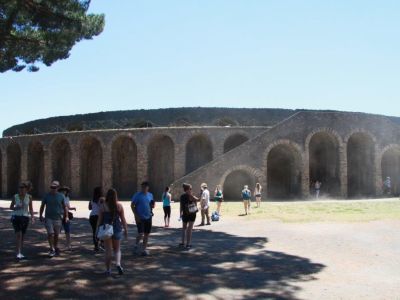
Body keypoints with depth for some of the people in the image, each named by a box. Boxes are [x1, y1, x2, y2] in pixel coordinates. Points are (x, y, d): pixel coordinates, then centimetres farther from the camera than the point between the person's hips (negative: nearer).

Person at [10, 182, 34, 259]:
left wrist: (32, 217, -10)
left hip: (25, 218, 2)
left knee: (22, 236, 8)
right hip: (16, 217, -2)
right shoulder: (15, 196, -2)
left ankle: (20, 253, 21)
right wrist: (17, 208, -15)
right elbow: (11, 207, 6)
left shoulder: (29, 197, 0)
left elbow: (31, 208, 3)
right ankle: (18, 253, -16)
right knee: (18, 234, -17)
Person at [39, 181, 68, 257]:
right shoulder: (47, 196, 2)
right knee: (50, 233, -10)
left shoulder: (61, 196, 2)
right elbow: (42, 206, 11)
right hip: (48, 218, -1)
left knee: (56, 234, 9)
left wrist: (66, 216, 0)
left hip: (58, 218, 1)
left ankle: (56, 248, 25)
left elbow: (65, 207, 6)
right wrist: (40, 216, 9)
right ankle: (52, 249, -5)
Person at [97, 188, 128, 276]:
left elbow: (99, 220, -4)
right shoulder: (119, 205, -3)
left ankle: (108, 270, 11)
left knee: (108, 251, 8)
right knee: (117, 249, 15)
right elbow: (123, 219, 0)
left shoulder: (103, 206, -6)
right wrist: (126, 230, 9)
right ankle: (118, 264, -8)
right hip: (117, 229, 1)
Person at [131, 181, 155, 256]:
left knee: (147, 234, 8)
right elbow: (132, 205, -5)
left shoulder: (150, 195, 8)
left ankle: (144, 249, 19)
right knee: (140, 234, -13)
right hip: (140, 218, -5)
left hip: (148, 217, 5)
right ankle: (136, 245, 16)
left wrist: (152, 206, -4)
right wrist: (136, 215, -13)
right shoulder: (137, 195, -7)